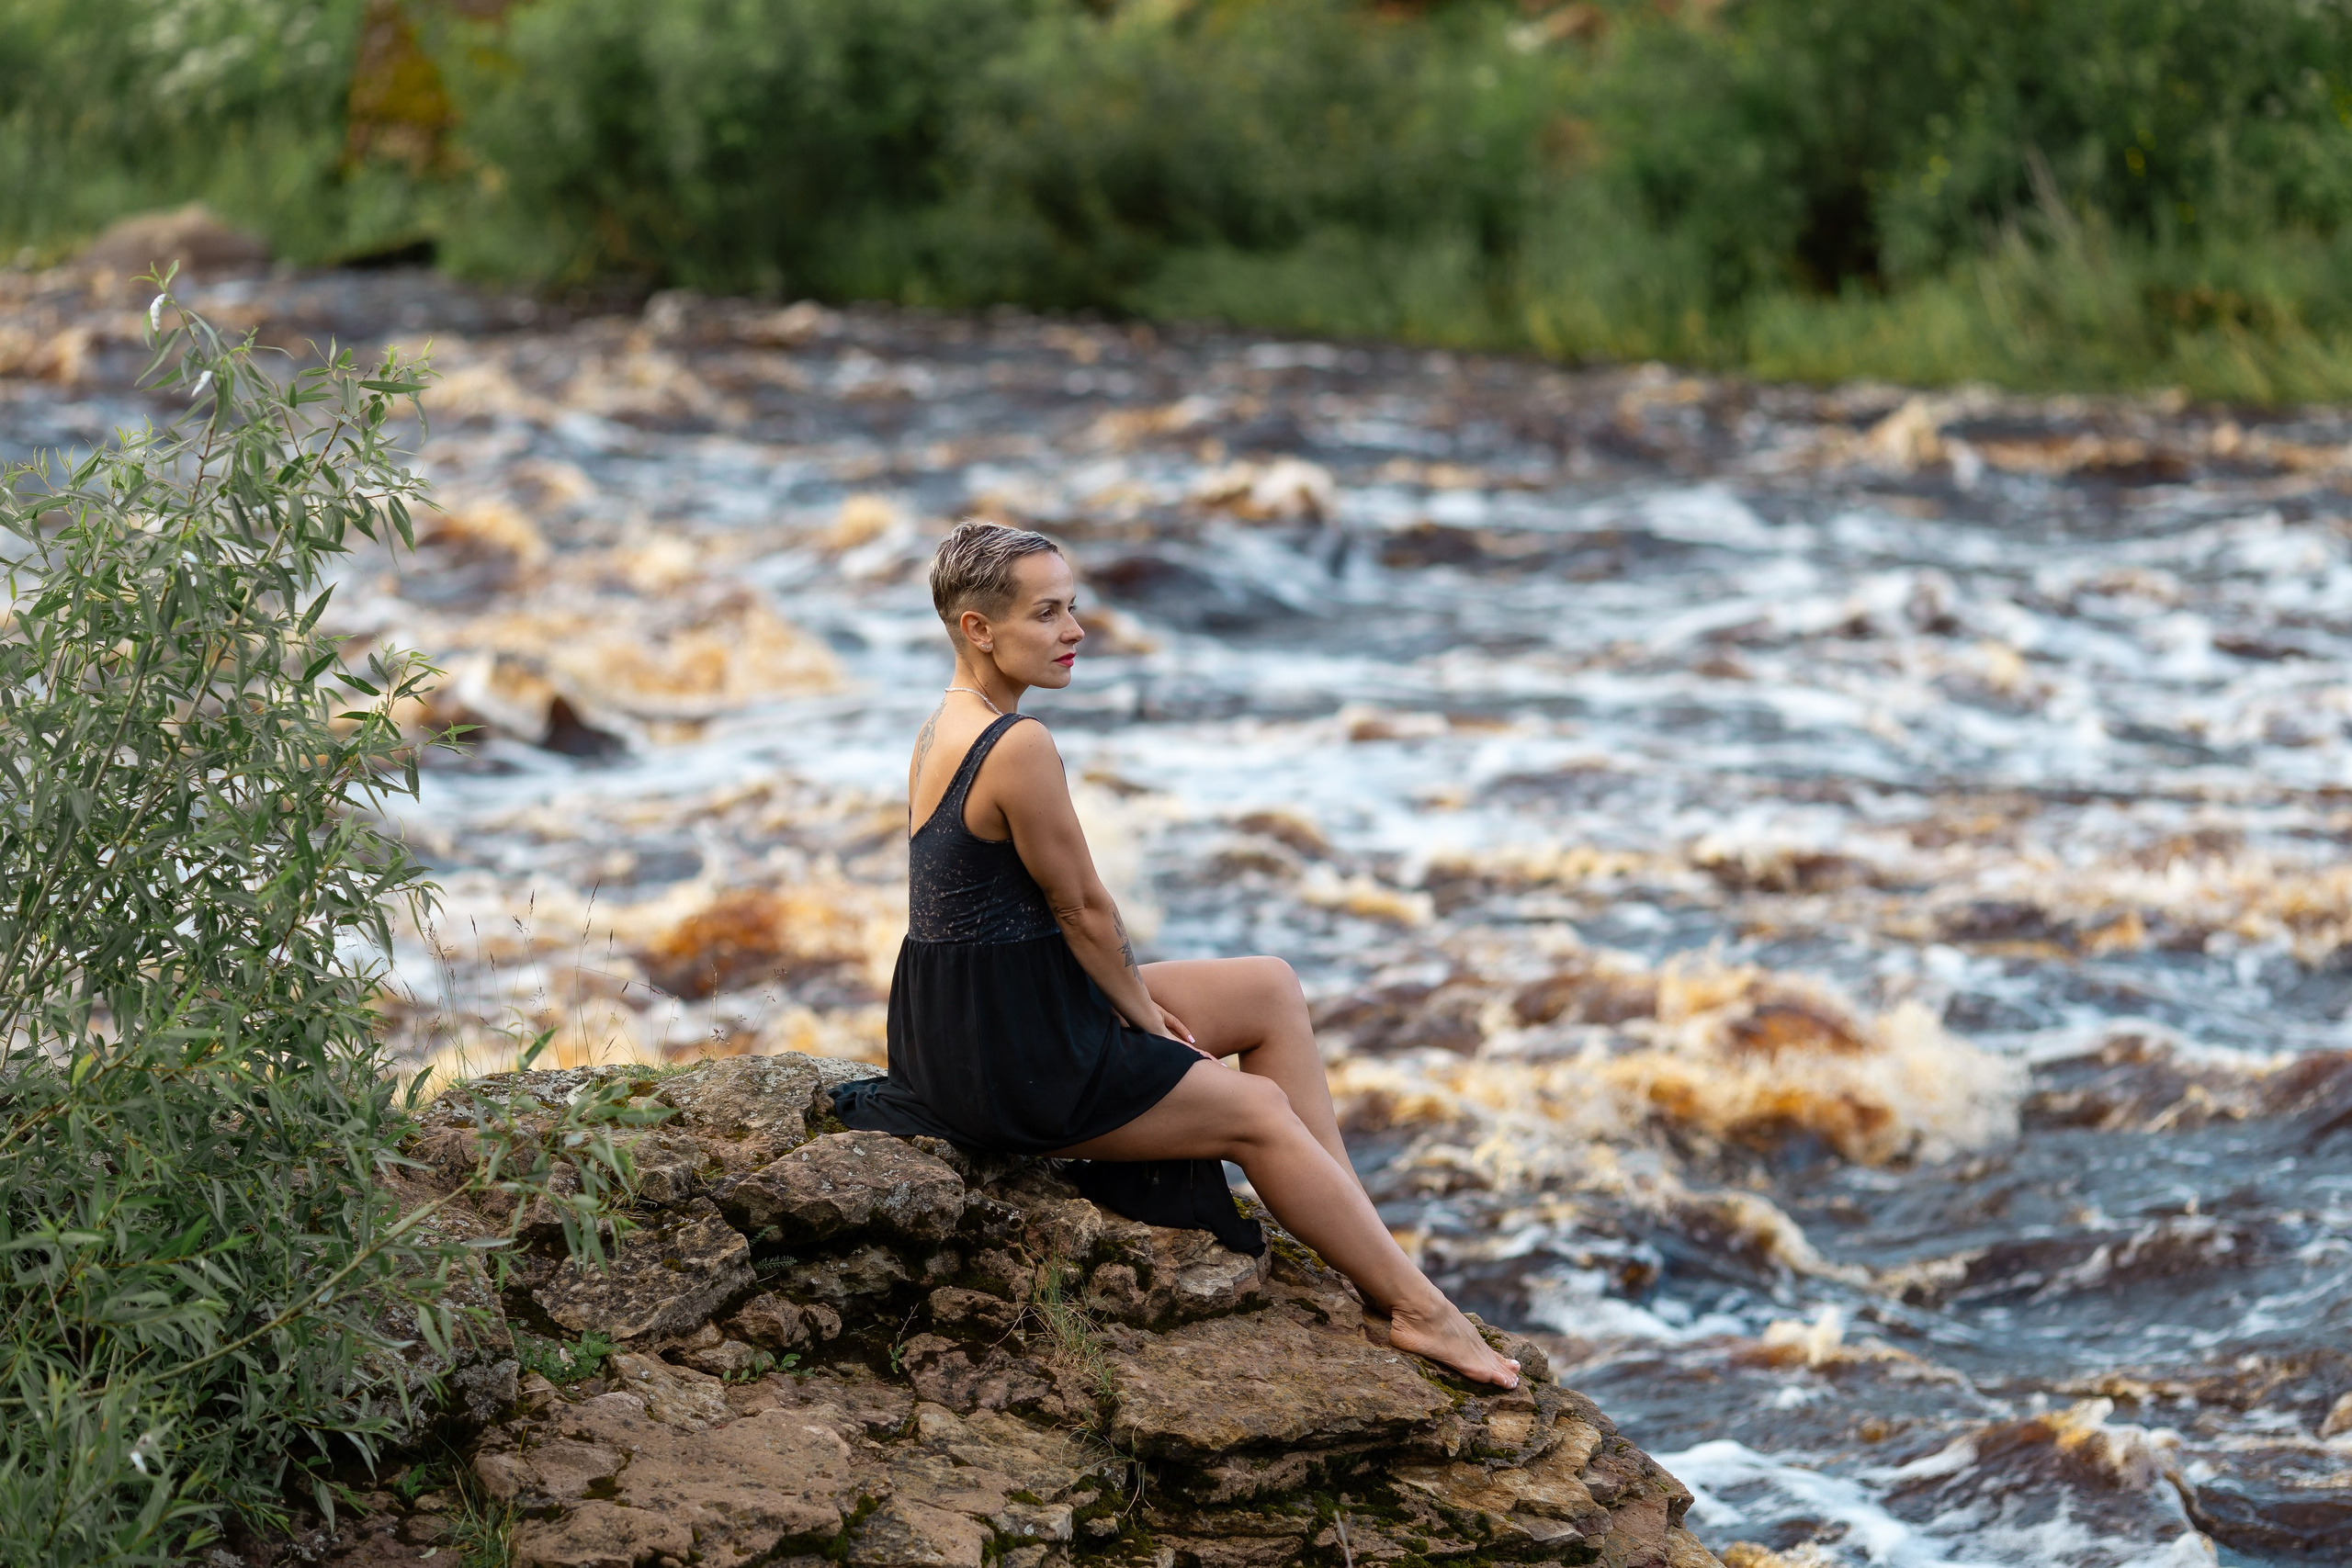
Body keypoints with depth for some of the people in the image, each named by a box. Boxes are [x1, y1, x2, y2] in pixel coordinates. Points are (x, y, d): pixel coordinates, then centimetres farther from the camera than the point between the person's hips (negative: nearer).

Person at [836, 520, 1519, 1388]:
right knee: (1258, 1111, 2)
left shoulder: (948, 724, 8)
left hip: (966, 1017, 10)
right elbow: (1083, 908, -15)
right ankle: (1417, 1308, 11)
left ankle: (1356, 1230, 15)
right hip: (1009, 1055, -10)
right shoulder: (1018, 746, -24)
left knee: (1273, 990, 14)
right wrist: (1144, 1013, 0)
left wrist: (1133, 1001, 11)